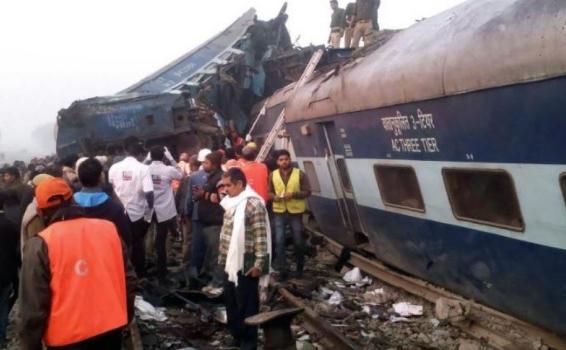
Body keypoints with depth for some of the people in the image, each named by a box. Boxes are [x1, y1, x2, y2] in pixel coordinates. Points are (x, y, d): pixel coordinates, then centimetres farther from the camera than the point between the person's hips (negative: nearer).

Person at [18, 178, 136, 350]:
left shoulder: (41, 244, -13)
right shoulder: (108, 228, -1)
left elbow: (33, 307, -13)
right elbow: (128, 279, 5)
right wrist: (126, 316, 18)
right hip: (111, 328, 4)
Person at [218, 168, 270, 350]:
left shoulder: (253, 204, -18)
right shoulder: (232, 203, 11)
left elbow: (261, 236, -20)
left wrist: (259, 263, -21)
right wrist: (223, 257, 20)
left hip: (246, 264, -9)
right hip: (231, 263, 9)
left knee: (246, 305, 2)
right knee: (230, 301, 17)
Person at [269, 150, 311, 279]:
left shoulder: (300, 174, -4)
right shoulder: (273, 175, 3)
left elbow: (307, 191, -4)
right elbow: (269, 192, 8)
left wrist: (294, 194, -20)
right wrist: (274, 197, -14)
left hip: (296, 212, -1)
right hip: (279, 212, 1)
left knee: (298, 241, 10)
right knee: (279, 241, -4)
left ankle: (300, 265, 33)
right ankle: (282, 269, 5)